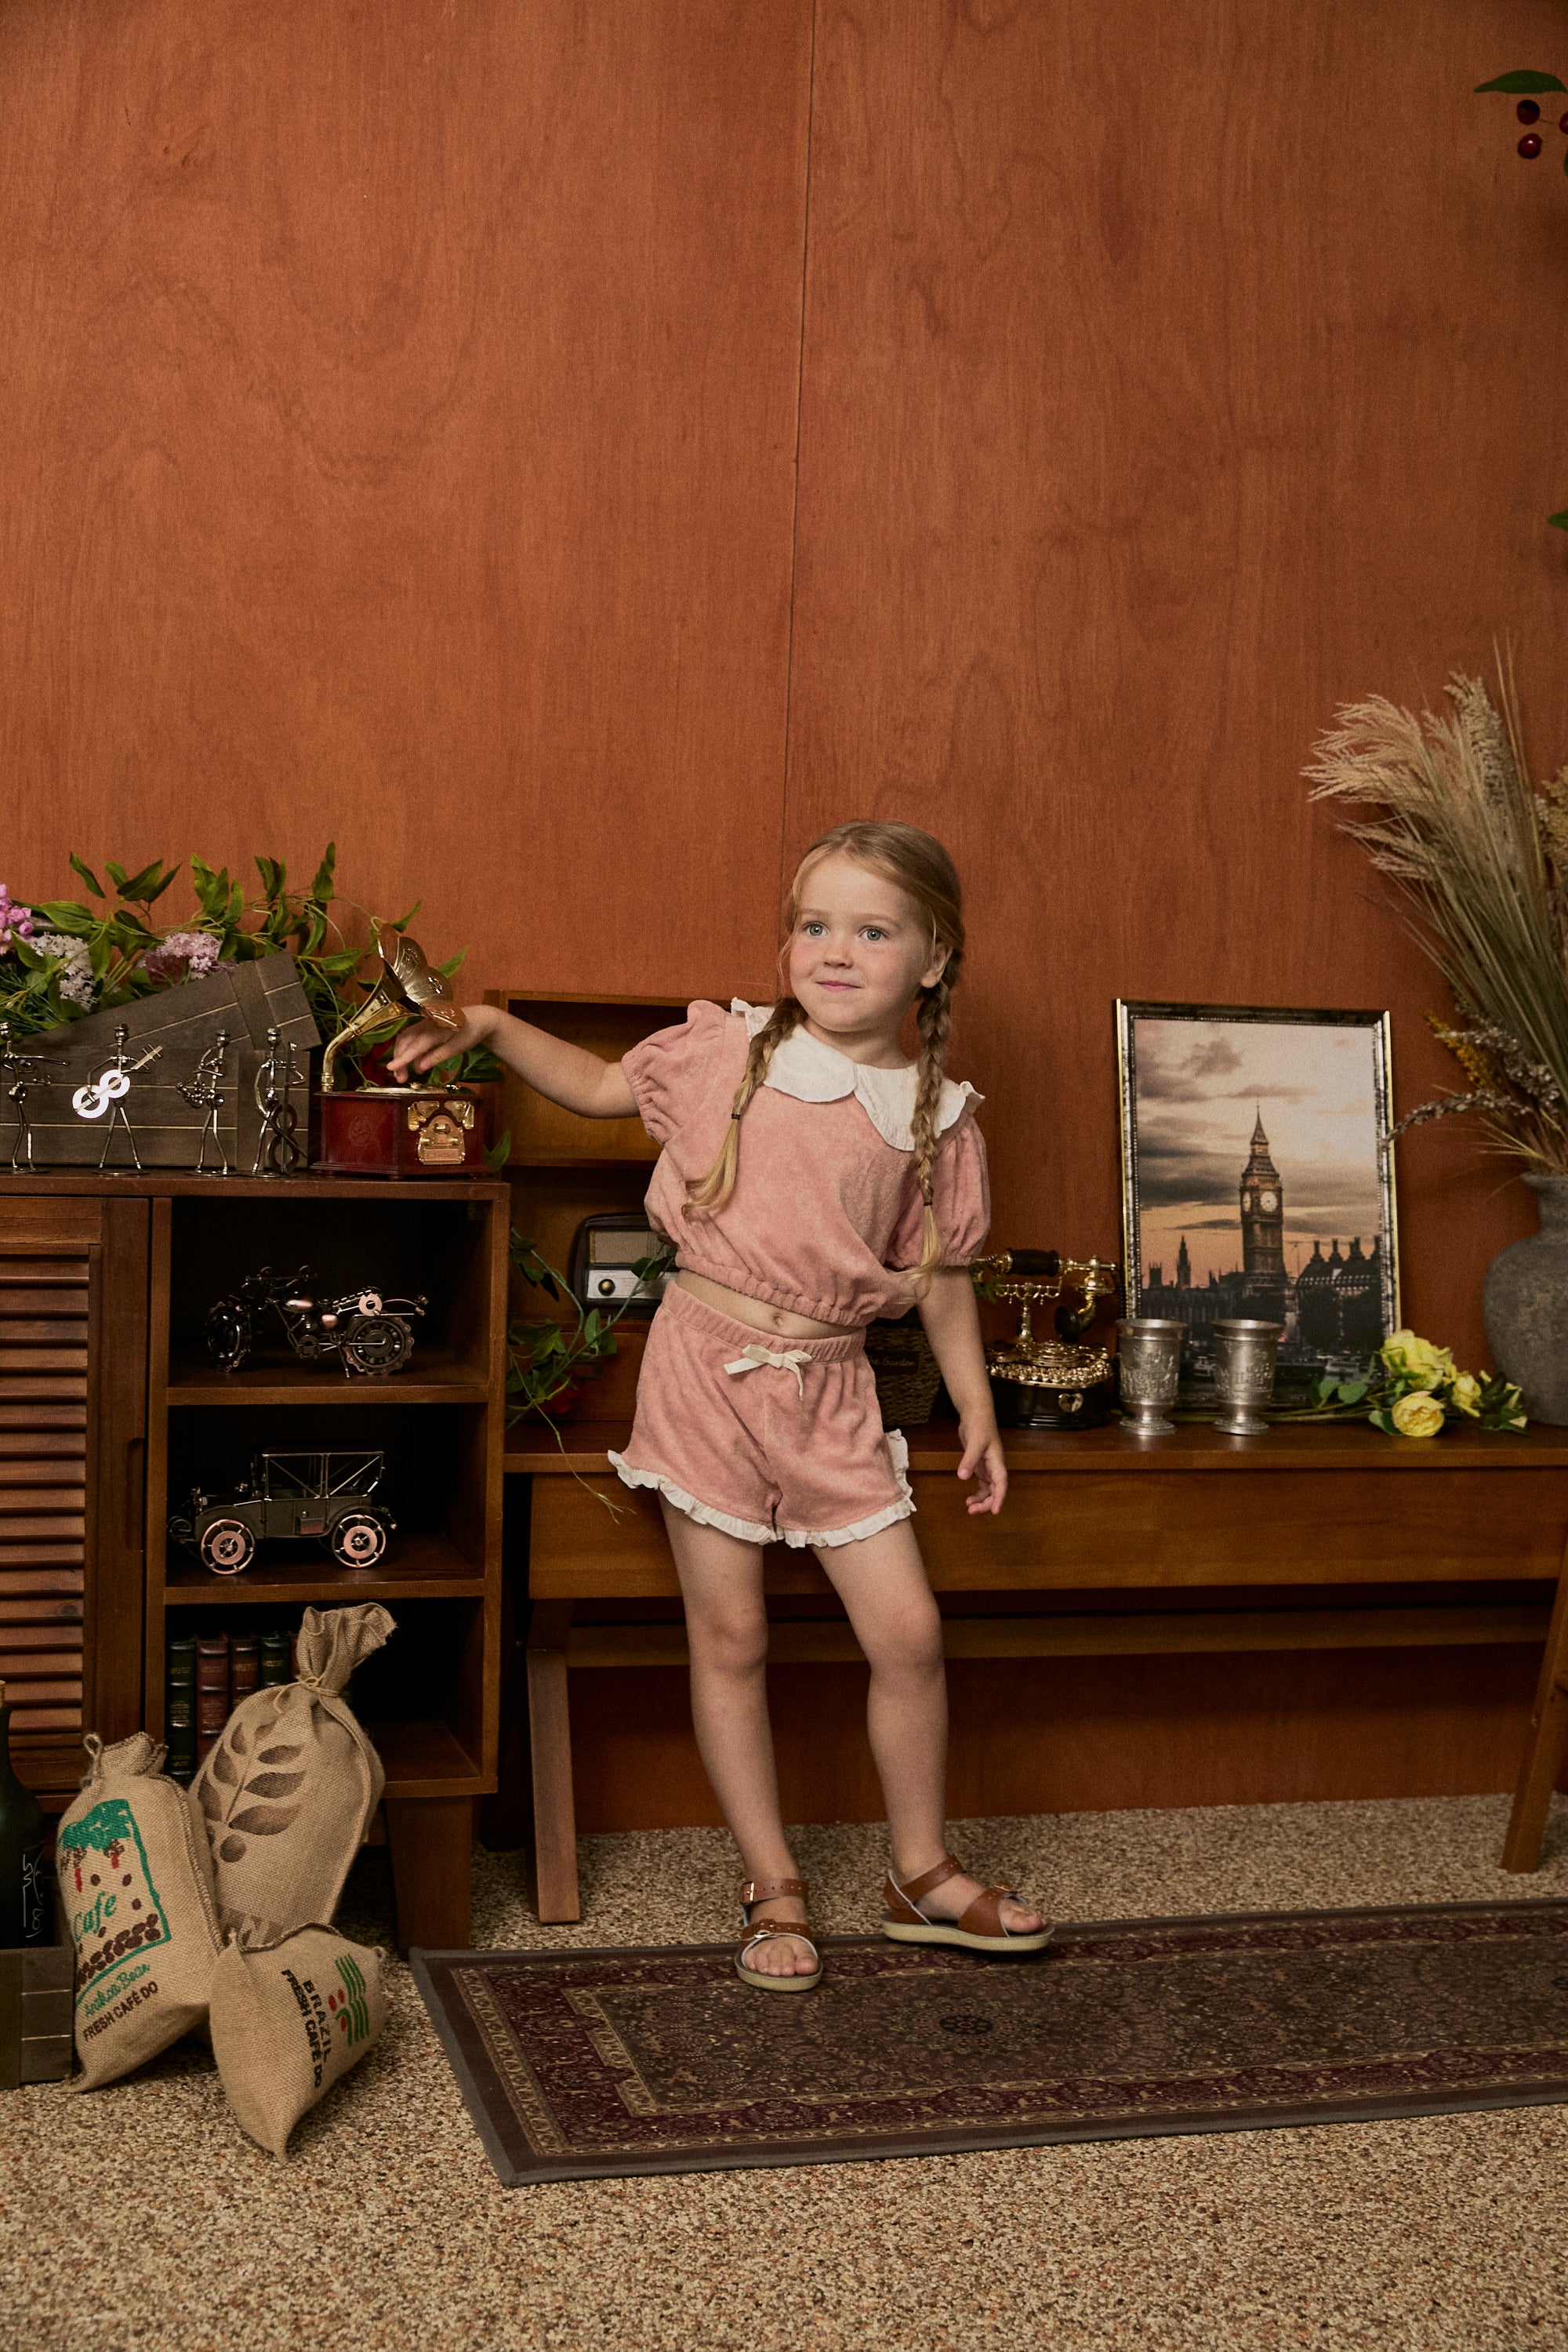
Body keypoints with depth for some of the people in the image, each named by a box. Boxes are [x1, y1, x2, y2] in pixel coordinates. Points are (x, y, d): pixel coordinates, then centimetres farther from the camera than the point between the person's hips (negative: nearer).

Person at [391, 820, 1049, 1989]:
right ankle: (773, 1890, 19)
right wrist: (486, 1026, 2)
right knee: (730, 1637, 4)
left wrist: (977, 1409, 8)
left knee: (909, 1631, 0)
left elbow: (941, 1272, 9)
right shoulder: (726, 1050, -1)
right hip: (712, 1363, -1)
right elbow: (598, 1085, 14)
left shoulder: (937, 1115, 2)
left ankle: (924, 1873, 21)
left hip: (832, 1382, 1)